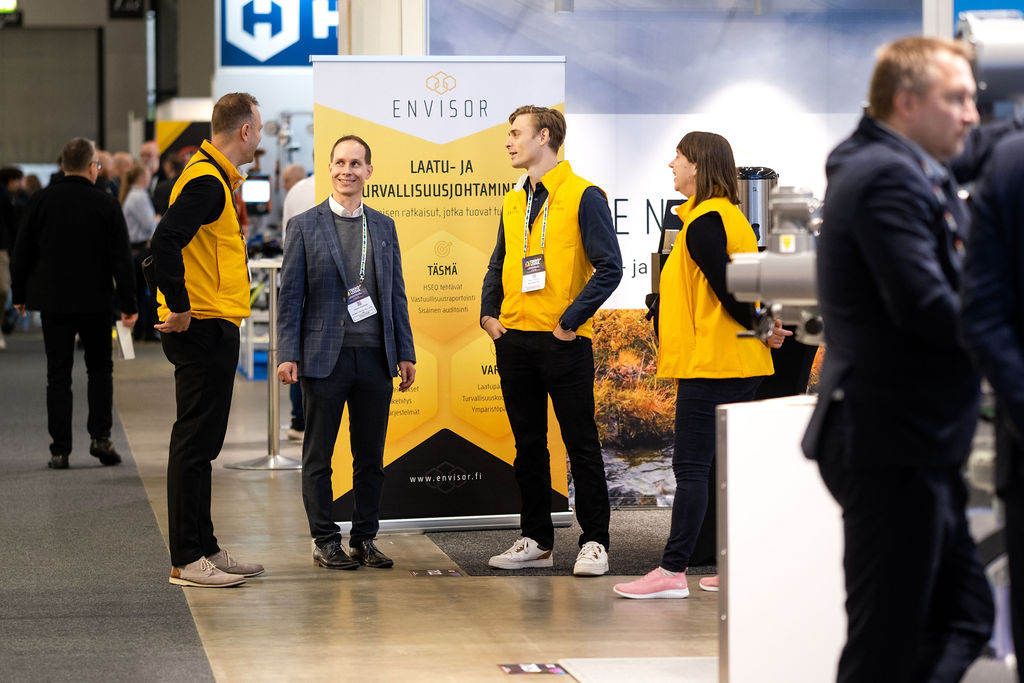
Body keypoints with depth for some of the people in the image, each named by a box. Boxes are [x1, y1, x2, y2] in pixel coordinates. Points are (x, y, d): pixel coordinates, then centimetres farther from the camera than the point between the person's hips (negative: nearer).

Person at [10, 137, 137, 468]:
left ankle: (60, 450, 2)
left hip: (53, 301, 1)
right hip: (95, 301, -1)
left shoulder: (41, 201, -2)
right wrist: (128, 304, -1)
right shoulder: (106, 204, -6)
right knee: (100, 368, 15)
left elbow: (22, 252, 2)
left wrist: (19, 294, 13)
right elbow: (121, 258, -6)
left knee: (58, 375, 4)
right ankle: (100, 437, 2)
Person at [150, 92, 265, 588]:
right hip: (203, 329, -10)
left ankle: (204, 549, 21)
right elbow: (165, 243, -27)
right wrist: (180, 307, -21)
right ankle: (187, 560, -2)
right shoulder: (206, 181, -16)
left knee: (201, 444, 14)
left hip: (213, 329, 10)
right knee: (195, 443, -6)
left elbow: (180, 242, 24)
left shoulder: (216, 179, 17)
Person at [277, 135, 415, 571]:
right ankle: (325, 541, 12)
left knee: (371, 457, 7)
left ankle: (365, 539, 16)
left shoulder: (384, 227, 12)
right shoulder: (305, 226, 1)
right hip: (325, 356, -3)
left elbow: (396, 294, 13)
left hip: (375, 356, 3)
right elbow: (290, 296, -1)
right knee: (318, 456, 3)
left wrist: (405, 352, 8)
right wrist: (288, 355, -9)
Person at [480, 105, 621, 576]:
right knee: (528, 445, 10)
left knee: (581, 444, -2)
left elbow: (609, 268, -12)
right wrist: (489, 313, 7)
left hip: (563, 341, -7)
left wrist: (570, 321, -14)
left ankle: (594, 542, 4)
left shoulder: (583, 196, -7)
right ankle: (536, 541, 17)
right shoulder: (513, 202, 14)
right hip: (514, 339, 7)